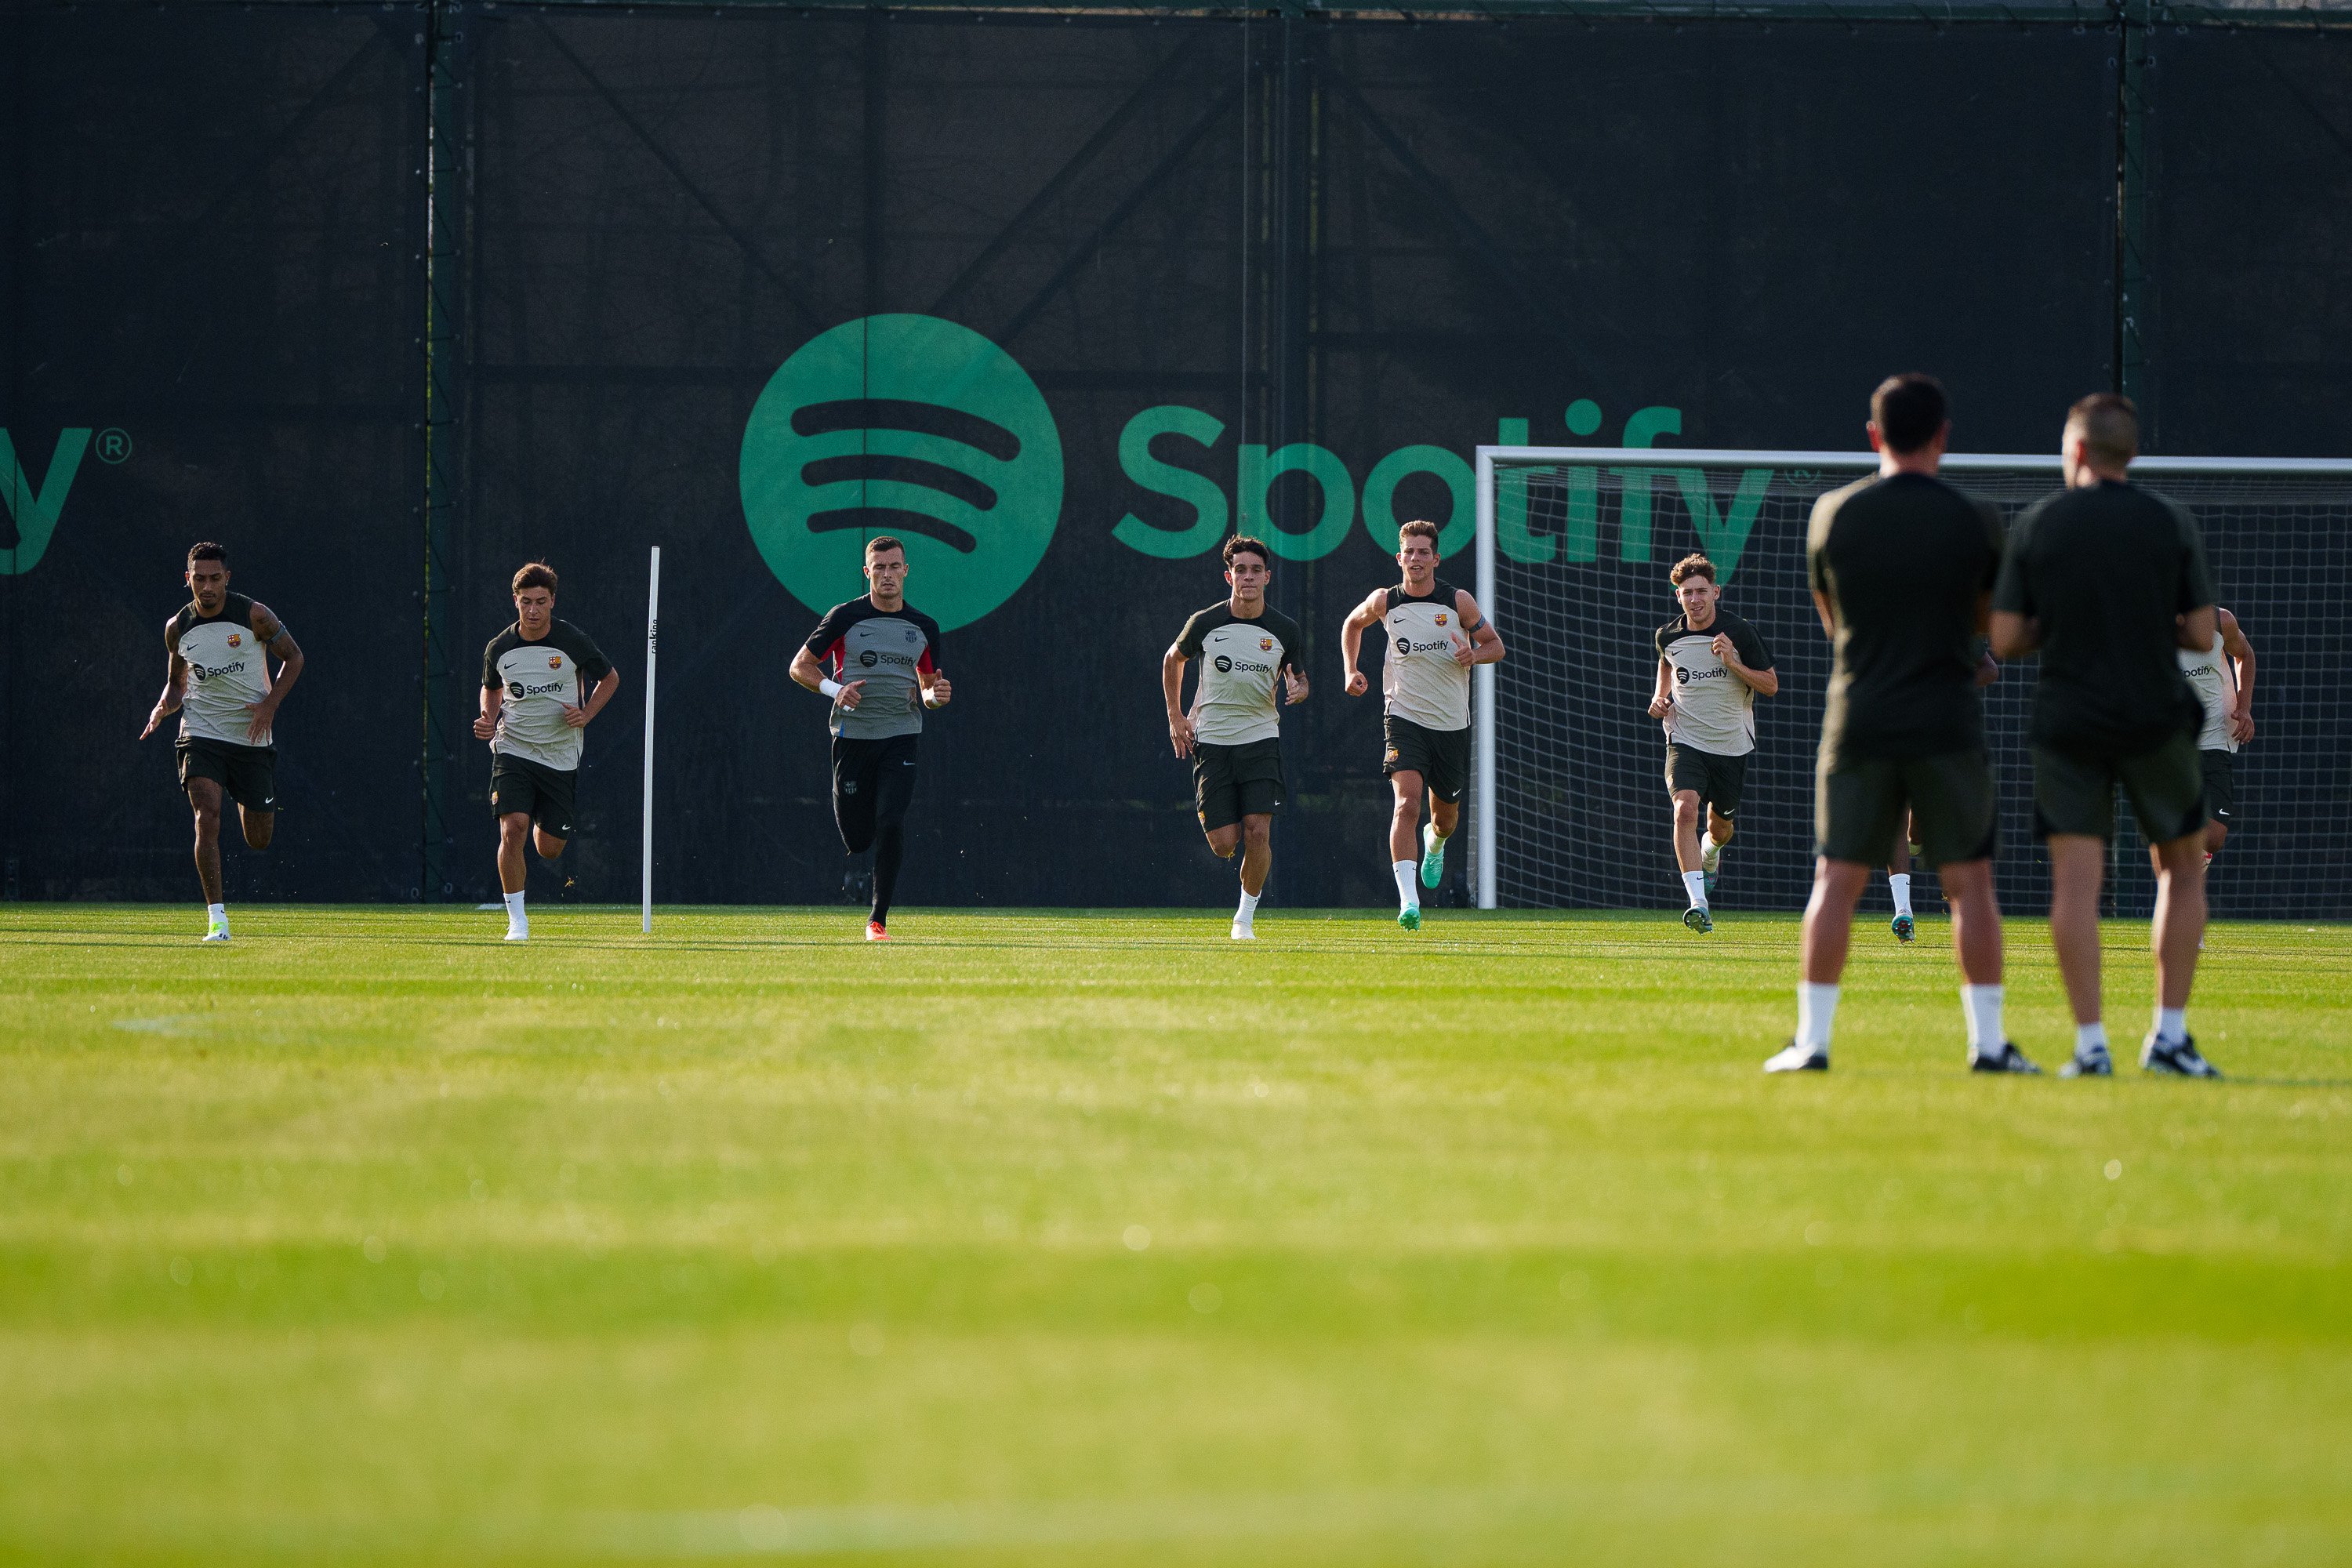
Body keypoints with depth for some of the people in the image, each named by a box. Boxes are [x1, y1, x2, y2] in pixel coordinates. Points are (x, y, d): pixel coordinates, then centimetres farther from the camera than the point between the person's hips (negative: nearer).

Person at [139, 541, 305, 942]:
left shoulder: (254, 616, -8)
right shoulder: (177, 628, 1)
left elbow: (293, 657, 3)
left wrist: (270, 703, -10)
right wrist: (164, 707, -5)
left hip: (252, 737, 0)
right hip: (201, 735, 0)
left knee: (259, 839, 5)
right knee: (207, 816, -22)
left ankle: (246, 805, 44)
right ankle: (217, 917, -20)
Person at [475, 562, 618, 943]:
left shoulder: (574, 642, -8)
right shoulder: (498, 649, -2)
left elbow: (610, 678, 8)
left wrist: (586, 714, -7)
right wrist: (489, 718, -2)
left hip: (561, 757, 0)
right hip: (512, 751, 0)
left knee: (549, 850, 7)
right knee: (513, 831, -21)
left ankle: (546, 827, 46)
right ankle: (516, 918, -9)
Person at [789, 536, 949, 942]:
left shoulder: (924, 628, 9)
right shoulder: (845, 617, 0)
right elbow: (800, 665, 4)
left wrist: (936, 695, -5)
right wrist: (835, 689, -14)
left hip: (900, 737, 1)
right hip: (852, 736, -1)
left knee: (891, 824, -17)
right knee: (856, 837, 0)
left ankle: (878, 919, -7)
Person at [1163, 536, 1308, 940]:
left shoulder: (1285, 630, -2)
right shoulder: (1205, 623, -5)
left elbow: (1300, 678, 13)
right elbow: (1172, 660, 14)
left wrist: (1298, 690, -12)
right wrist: (1176, 716, 10)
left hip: (1261, 739, 1)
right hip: (1211, 740, 0)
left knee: (1258, 832, -13)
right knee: (1224, 843, -5)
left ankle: (1246, 917, 4)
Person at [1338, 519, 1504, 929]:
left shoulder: (1458, 600, -4)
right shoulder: (1384, 602, -2)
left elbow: (1495, 645, 6)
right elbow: (1352, 624, 20)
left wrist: (1473, 654, -16)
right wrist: (1351, 671, 6)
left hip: (1452, 723, 2)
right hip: (1404, 717, -2)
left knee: (1446, 814, 14)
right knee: (1408, 800, -23)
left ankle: (1435, 844, 54)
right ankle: (1408, 900, -29)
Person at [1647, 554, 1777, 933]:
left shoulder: (1739, 633, -11)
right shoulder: (1668, 636, -3)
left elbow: (1771, 685, -6)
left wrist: (1733, 663, -21)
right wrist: (1659, 698, 5)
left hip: (1732, 744, 0)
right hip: (1685, 741, 0)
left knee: (1720, 826, 15)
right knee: (1686, 808, -26)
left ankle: (1711, 854, 56)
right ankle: (1698, 903, -32)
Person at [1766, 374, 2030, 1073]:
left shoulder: (1833, 514, 0)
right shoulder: (1975, 520, -4)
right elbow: (1995, 618, 10)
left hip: (1858, 722, 1)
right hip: (1949, 725, -1)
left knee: (1836, 880, 5)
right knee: (1970, 883, 4)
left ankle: (1812, 1038, 1)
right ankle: (1988, 1040, 3)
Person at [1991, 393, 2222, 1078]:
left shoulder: (2034, 526, -1)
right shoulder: (2172, 525, -1)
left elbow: (2005, 640, -2)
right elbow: (2202, 634, -2)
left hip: (2066, 723, 0)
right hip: (2155, 723, 0)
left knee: (2075, 880, -1)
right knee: (2183, 867, 15)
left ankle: (2090, 1045, -8)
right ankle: (2169, 1035, 9)